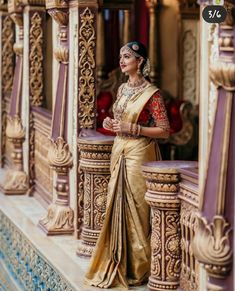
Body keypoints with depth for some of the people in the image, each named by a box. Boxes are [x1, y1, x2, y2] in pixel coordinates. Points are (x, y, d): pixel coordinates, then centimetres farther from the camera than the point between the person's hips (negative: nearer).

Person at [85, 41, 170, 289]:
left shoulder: (151, 93, -12)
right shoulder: (122, 89, 11)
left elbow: (164, 130, -14)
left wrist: (131, 128, -20)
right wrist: (111, 124, 2)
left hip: (139, 155, -7)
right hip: (119, 153, 7)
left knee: (136, 210, -3)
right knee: (117, 207, 9)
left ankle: (138, 269, 8)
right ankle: (118, 265, 19)